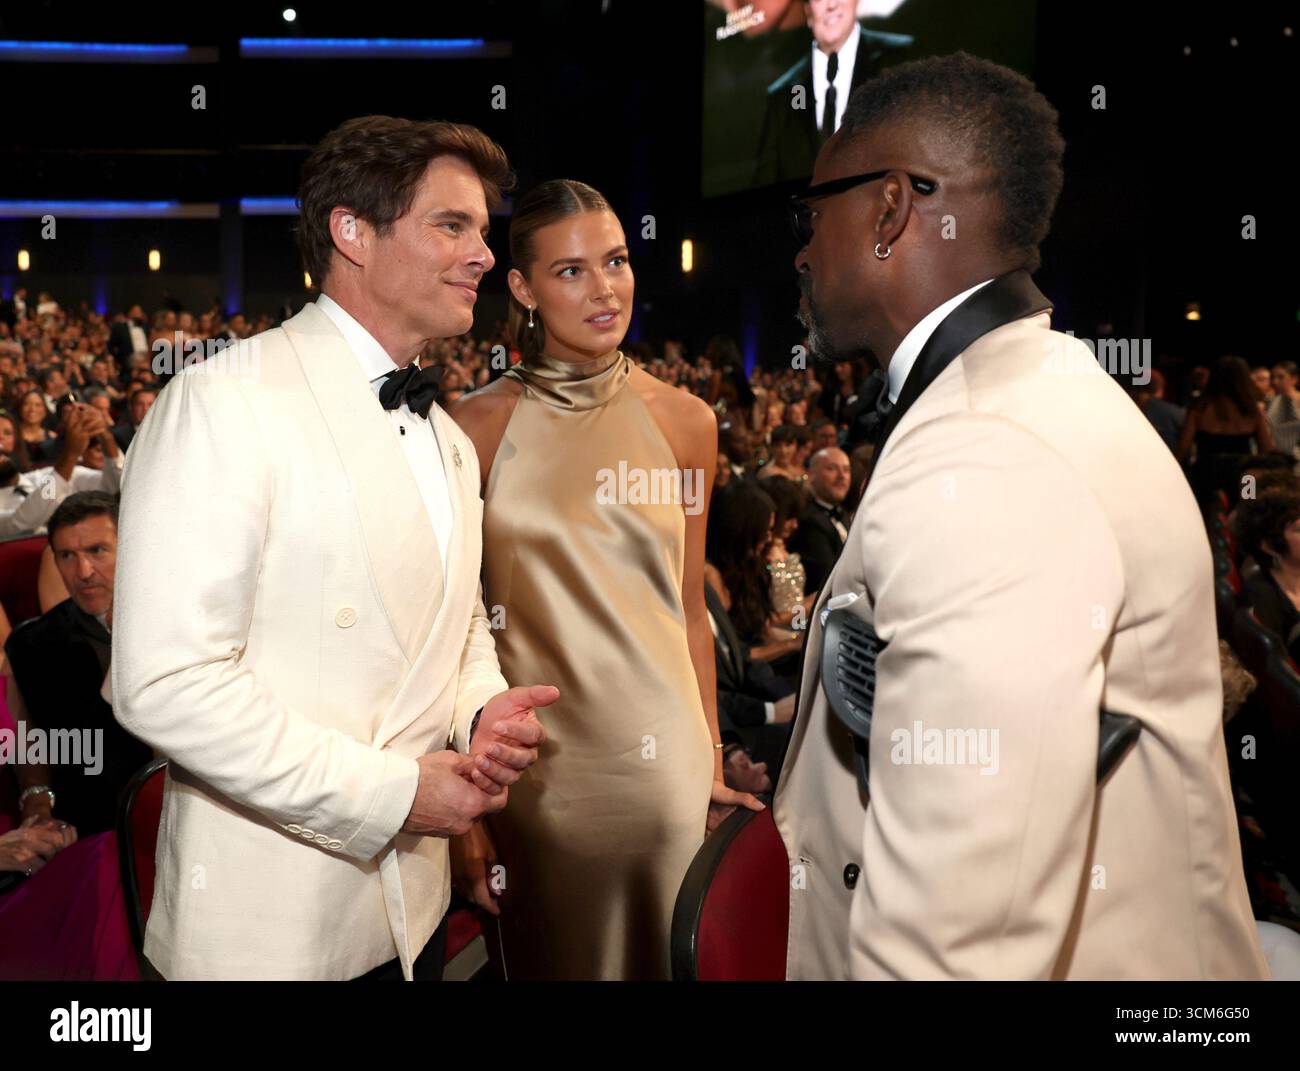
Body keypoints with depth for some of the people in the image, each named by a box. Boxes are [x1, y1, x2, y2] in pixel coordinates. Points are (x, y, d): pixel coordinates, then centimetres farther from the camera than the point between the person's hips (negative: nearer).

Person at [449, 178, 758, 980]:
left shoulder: (684, 422, 1)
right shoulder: (479, 426, -4)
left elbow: (689, 611, 6)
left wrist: (713, 764, 6)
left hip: (660, 758, 2)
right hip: (532, 762, -1)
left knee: (660, 954, 14)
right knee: (545, 958, 15)